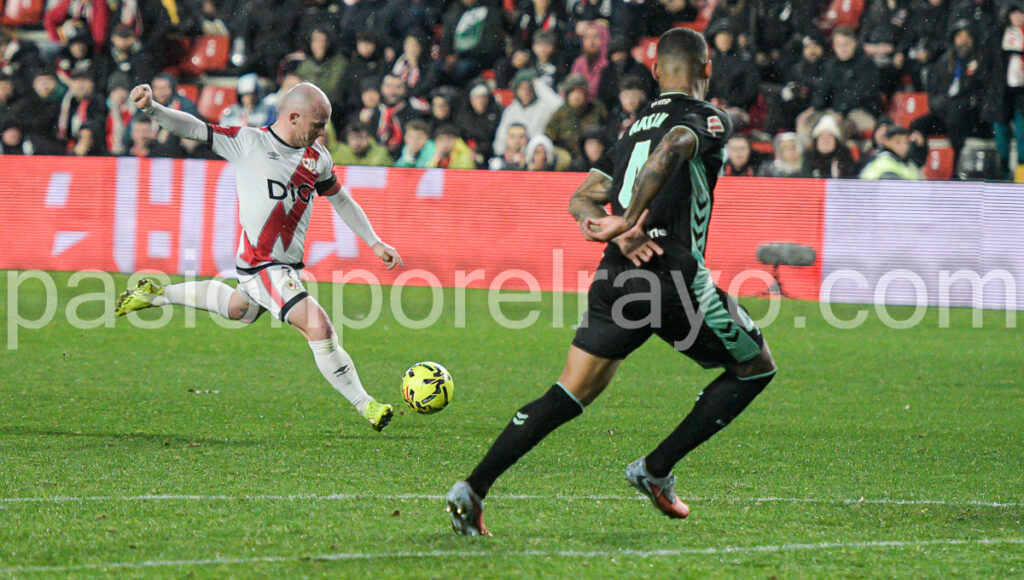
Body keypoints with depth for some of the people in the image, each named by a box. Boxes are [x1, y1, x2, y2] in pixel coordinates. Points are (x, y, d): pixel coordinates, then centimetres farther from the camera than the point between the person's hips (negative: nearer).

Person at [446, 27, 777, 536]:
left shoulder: (635, 128, 23)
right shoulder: (707, 118, 1)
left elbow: (582, 199, 15)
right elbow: (671, 150, -22)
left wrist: (612, 230, -2)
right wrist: (625, 224, -24)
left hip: (615, 278, 7)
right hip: (674, 276, -7)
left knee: (571, 394, 9)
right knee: (756, 368, 14)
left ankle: (474, 488, -6)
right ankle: (656, 470, 10)